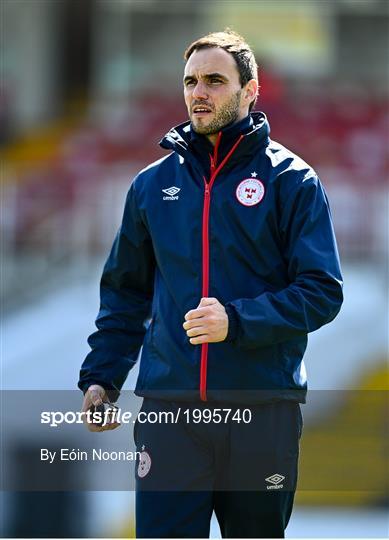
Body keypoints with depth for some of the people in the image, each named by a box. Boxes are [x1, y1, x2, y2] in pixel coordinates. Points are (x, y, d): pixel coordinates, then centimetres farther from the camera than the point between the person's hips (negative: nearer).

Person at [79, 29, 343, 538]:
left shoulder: (291, 180, 1)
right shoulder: (153, 183, 11)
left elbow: (323, 292, -6)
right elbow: (124, 291, 18)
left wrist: (238, 321, -19)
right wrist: (100, 377, 6)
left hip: (264, 413, -2)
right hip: (168, 411, 2)